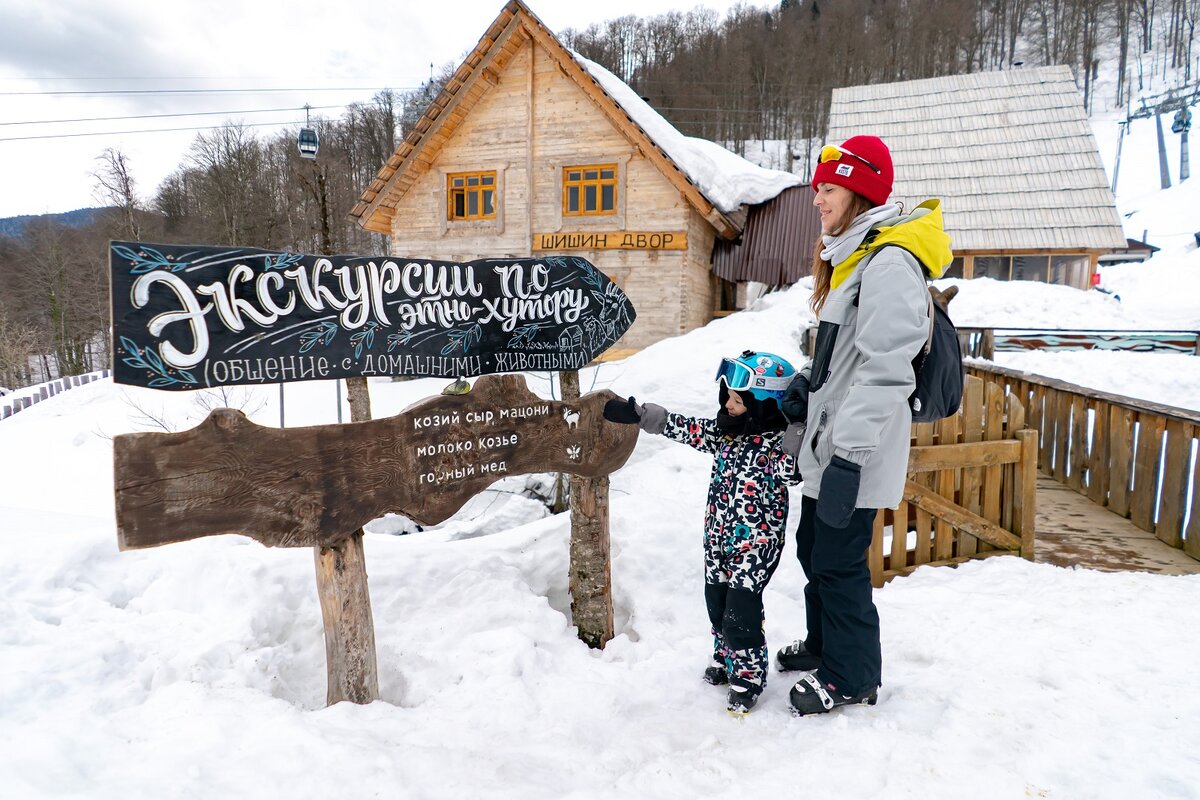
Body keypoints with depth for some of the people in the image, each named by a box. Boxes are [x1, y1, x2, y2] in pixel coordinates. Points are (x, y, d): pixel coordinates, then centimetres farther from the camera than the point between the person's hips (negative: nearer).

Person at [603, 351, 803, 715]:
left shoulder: (775, 442, -18)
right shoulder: (726, 431, 3)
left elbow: (790, 472, -35)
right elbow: (686, 428, 9)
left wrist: (798, 427, -46)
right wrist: (639, 414, 8)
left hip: (755, 547, -7)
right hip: (718, 540, 8)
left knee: (740, 614, -4)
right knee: (717, 606, 20)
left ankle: (748, 677, 17)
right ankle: (725, 659, 42)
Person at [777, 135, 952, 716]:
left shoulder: (889, 263, -18)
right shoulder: (849, 255, 14)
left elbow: (886, 369, -25)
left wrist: (849, 454, -26)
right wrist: (804, 384, 6)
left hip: (858, 450, -10)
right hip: (828, 439, 10)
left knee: (838, 562, 2)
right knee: (813, 548, 20)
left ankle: (852, 677, 21)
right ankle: (824, 645, 40)